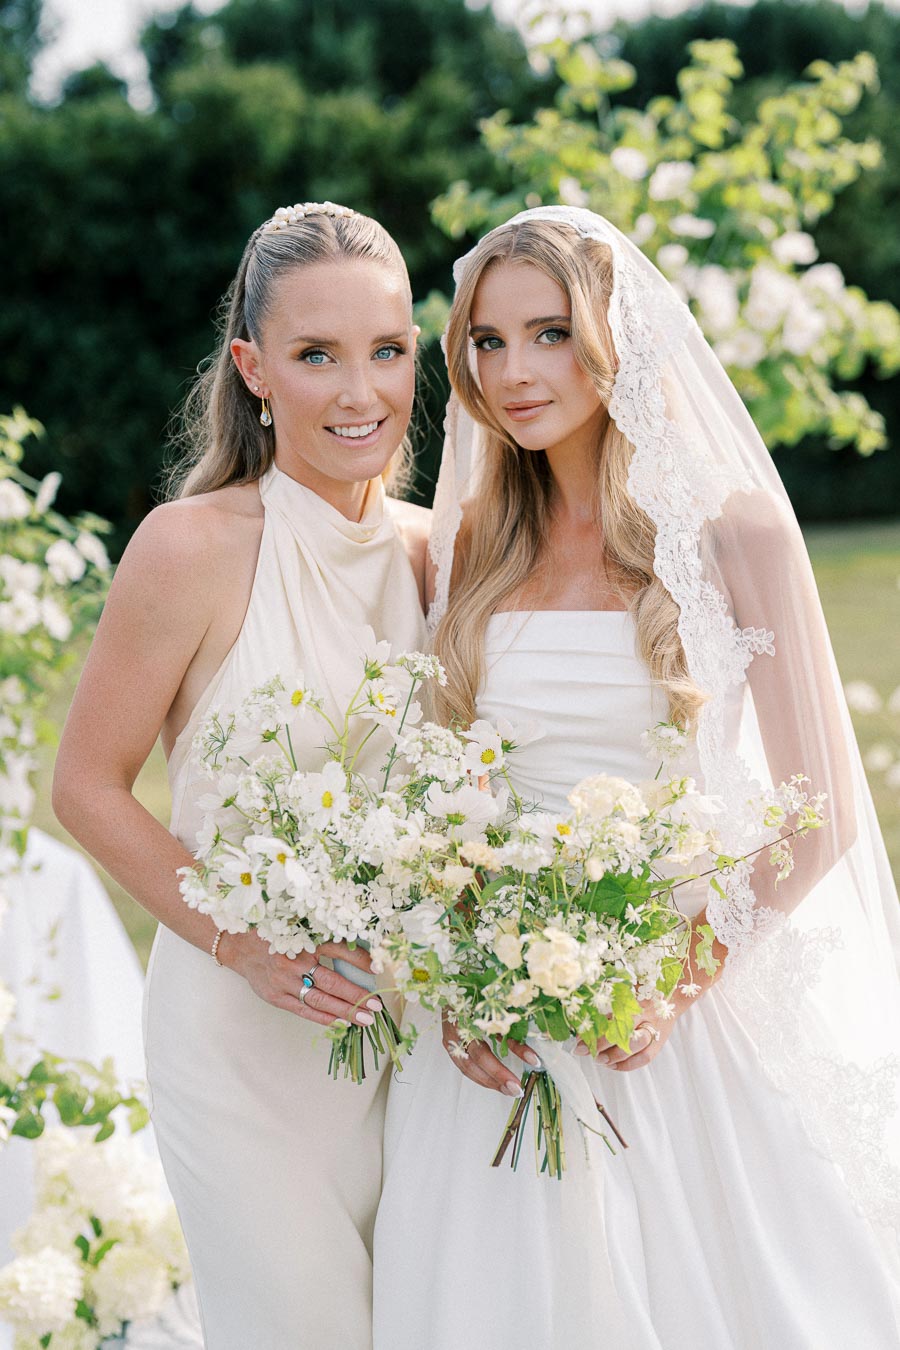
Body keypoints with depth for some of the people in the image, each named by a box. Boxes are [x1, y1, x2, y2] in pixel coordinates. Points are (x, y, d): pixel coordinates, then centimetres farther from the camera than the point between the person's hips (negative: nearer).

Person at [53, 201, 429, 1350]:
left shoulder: (430, 551, 1)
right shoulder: (195, 547, -15)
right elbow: (87, 788, -9)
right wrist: (247, 946, -18)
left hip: (399, 1028, 5)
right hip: (242, 1038, -5)